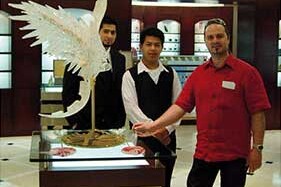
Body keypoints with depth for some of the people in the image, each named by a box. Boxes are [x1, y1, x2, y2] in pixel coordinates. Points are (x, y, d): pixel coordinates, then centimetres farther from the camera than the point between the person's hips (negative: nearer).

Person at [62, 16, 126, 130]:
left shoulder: (120, 59, 10)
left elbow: (121, 92, 13)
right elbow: (68, 92, -4)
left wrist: (121, 121, 7)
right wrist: (74, 122, -8)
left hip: (112, 124, 4)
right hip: (84, 124, -3)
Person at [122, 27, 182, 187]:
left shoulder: (171, 74, 7)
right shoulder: (130, 75, -2)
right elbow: (131, 108, -10)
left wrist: (167, 129, -10)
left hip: (168, 137, 3)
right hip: (142, 136, -3)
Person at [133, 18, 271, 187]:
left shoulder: (247, 72, -7)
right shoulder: (198, 74, 5)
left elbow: (258, 112, -8)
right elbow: (181, 106, 3)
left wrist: (257, 148, -11)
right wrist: (153, 126, -6)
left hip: (235, 153, -3)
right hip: (204, 152, 4)